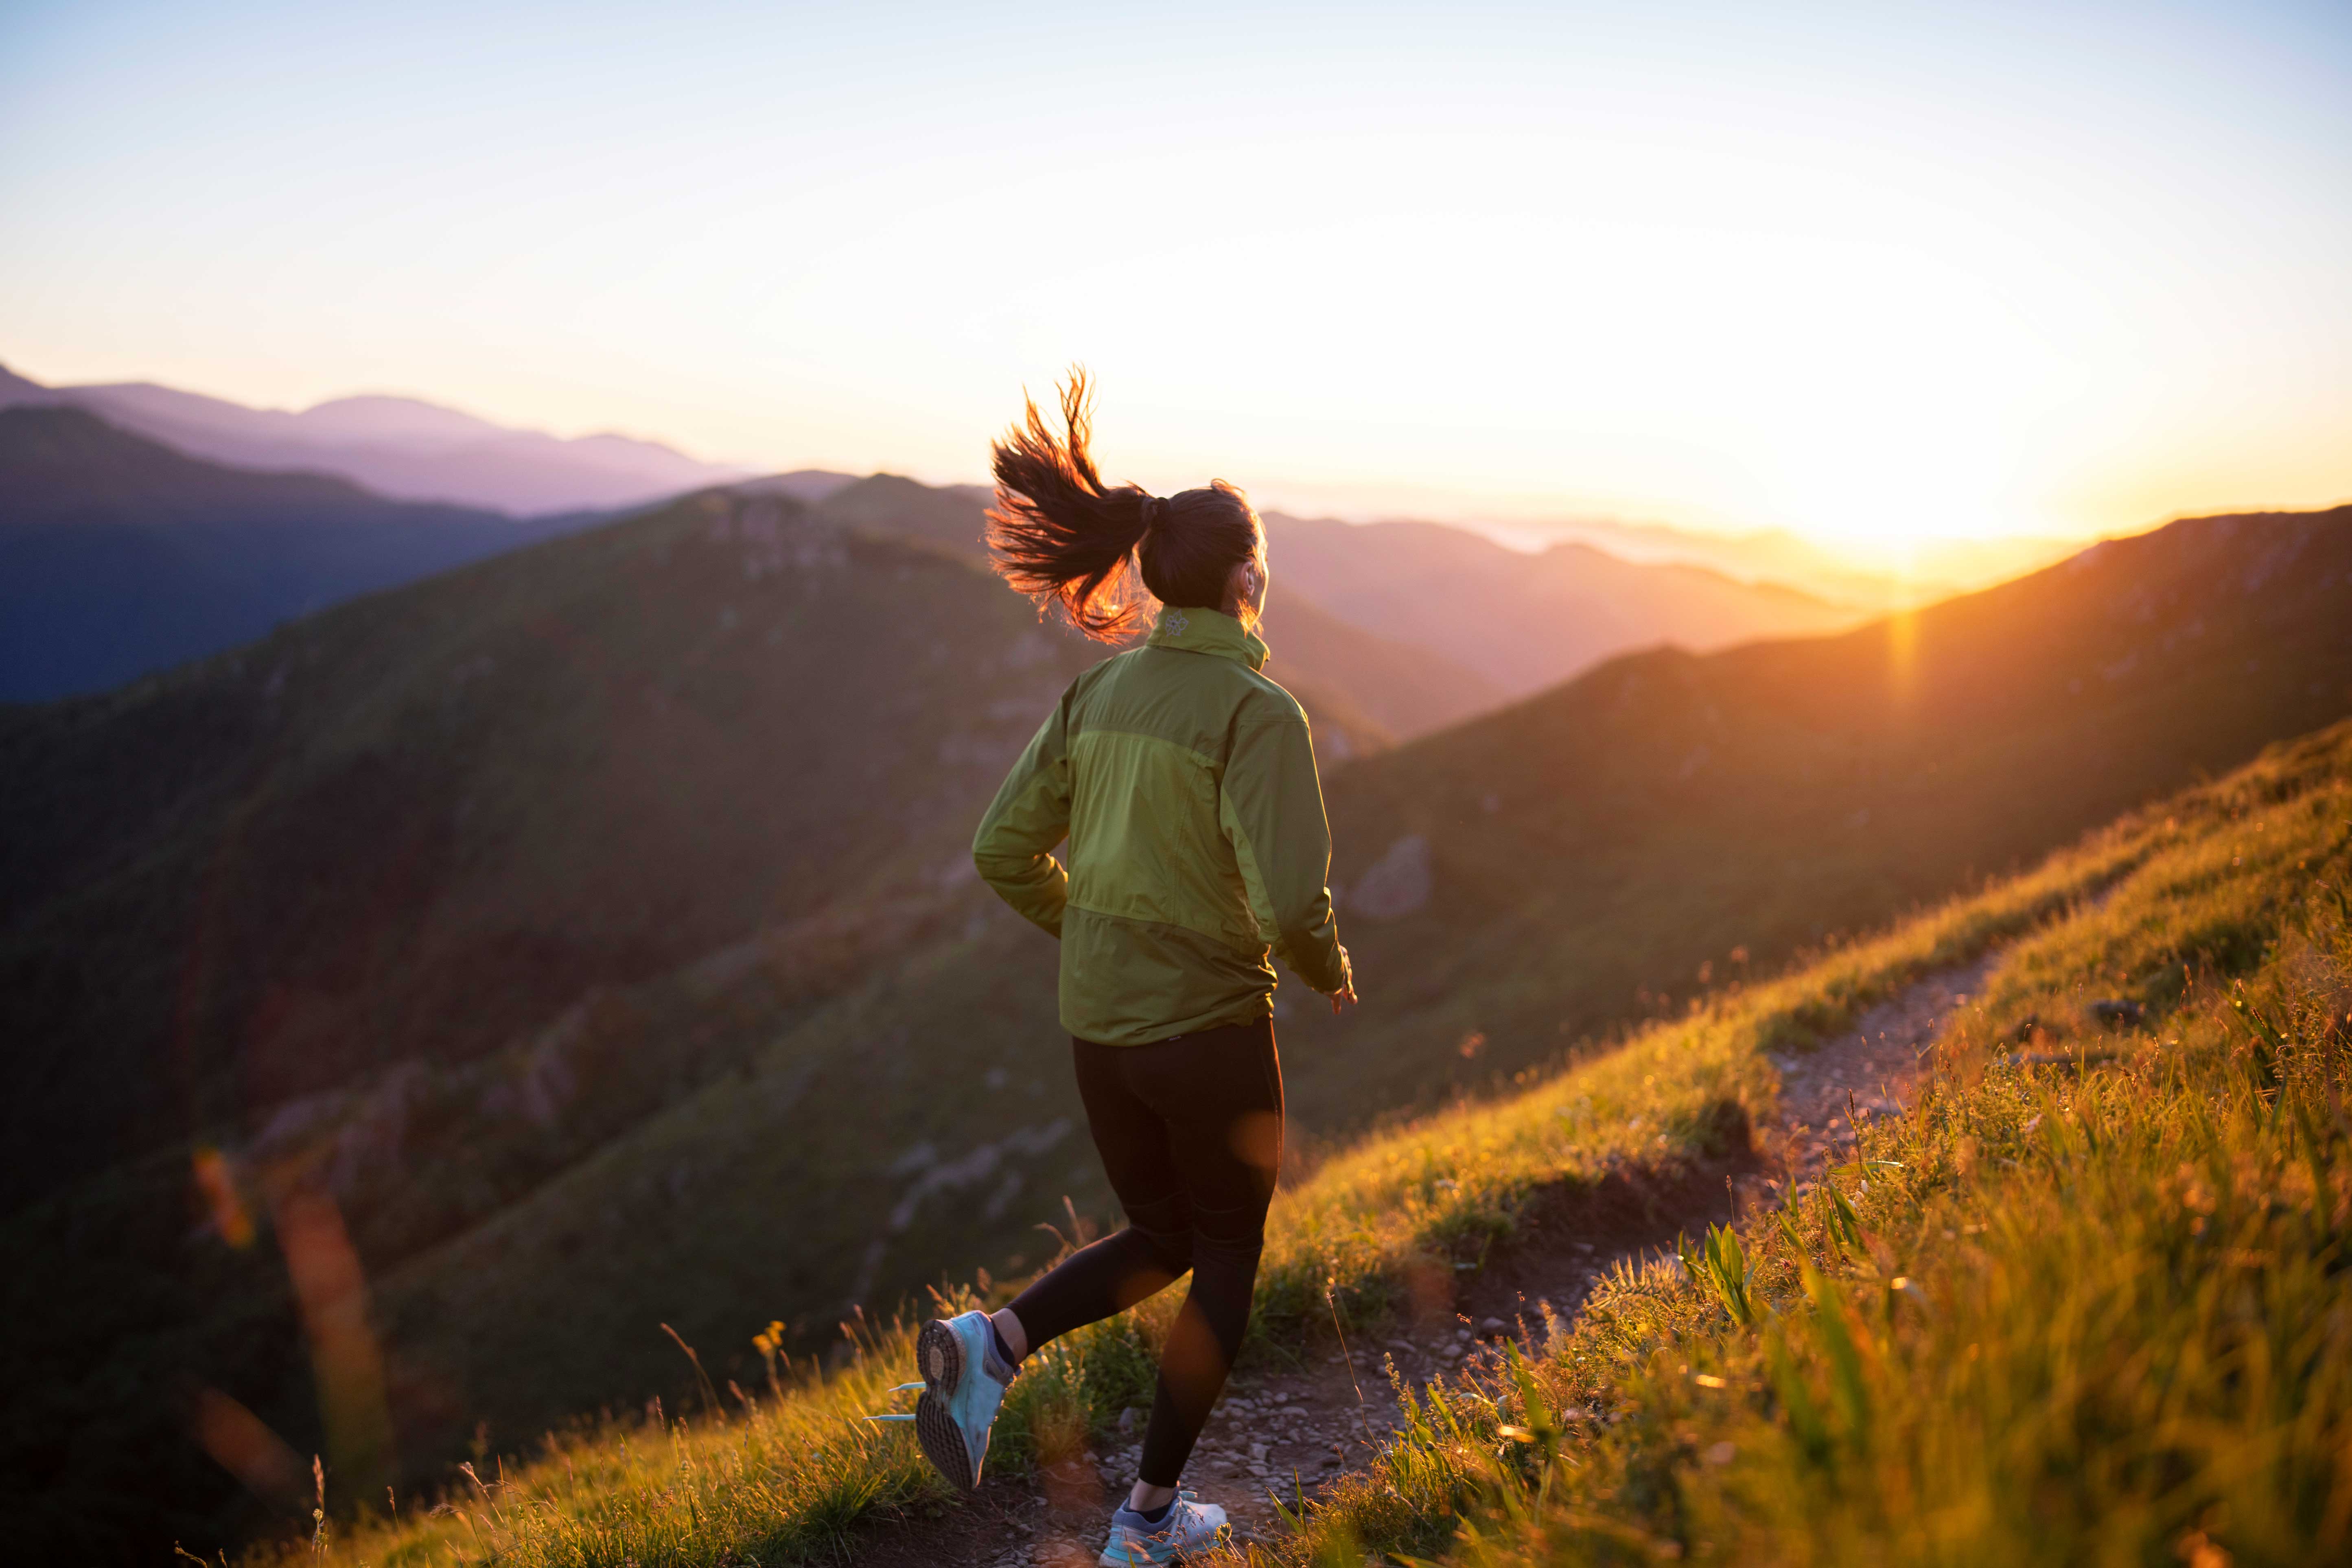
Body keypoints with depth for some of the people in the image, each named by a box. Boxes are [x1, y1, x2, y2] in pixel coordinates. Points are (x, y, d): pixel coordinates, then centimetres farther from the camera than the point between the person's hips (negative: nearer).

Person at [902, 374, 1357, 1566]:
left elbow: (1007, 853, 4)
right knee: (1228, 1260, 18)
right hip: (1212, 1028, -6)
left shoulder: (1101, 689, 3)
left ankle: (990, 1345, -1)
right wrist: (1328, 973, -2)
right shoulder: (1257, 712, -17)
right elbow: (1290, 903, -24)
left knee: (1162, 1240, 25)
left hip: (1099, 1020, 6)